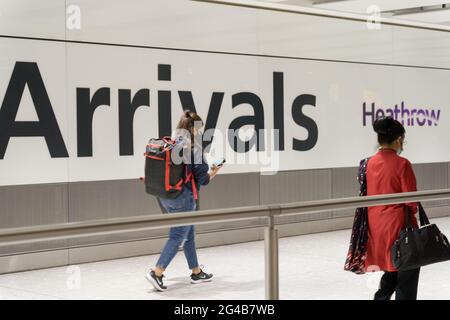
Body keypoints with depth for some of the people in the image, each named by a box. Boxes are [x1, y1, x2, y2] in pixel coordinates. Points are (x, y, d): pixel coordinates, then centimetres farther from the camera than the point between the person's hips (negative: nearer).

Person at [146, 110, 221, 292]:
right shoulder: (193, 149, -14)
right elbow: (202, 178, -12)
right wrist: (213, 173, 8)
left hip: (164, 195, 8)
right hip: (183, 197, -8)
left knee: (189, 232, 19)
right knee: (178, 236, 0)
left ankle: (196, 273, 27)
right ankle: (157, 272, -10)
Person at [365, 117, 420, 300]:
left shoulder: (371, 163, 2)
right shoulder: (402, 164, -16)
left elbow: (369, 194, 9)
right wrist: (413, 210, 7)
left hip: (376, 225, 7)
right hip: (398, 223, -6)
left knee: (392, 269, 21)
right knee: (407, 270, 8)